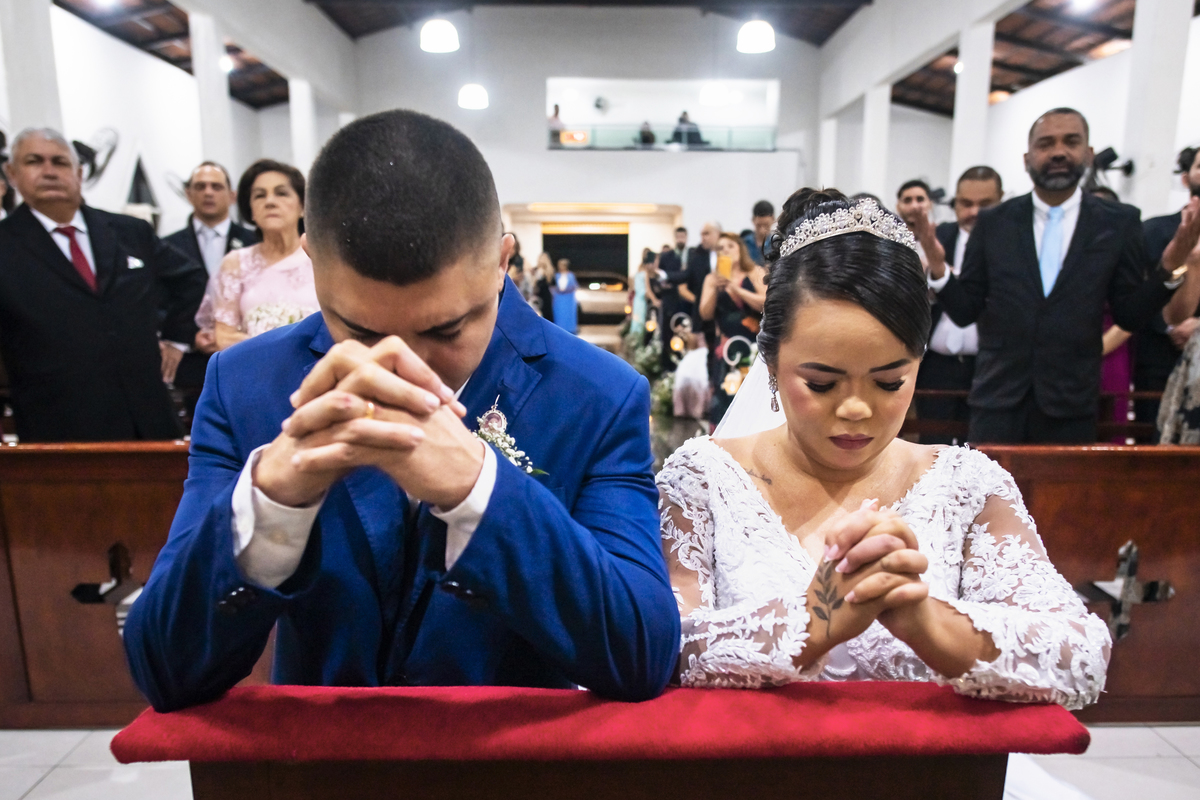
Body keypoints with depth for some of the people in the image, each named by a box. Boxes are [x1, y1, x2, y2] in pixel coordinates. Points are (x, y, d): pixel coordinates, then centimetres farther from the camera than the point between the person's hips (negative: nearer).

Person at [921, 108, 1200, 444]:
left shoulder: (1119, 223, 2)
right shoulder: (993, 223, 2)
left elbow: (1129, 315, 4)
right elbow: (965, 311, 1)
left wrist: (1167, 270, -12)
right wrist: (938, 267, -16)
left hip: (1071, 405, 1)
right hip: (998, 400, 0)